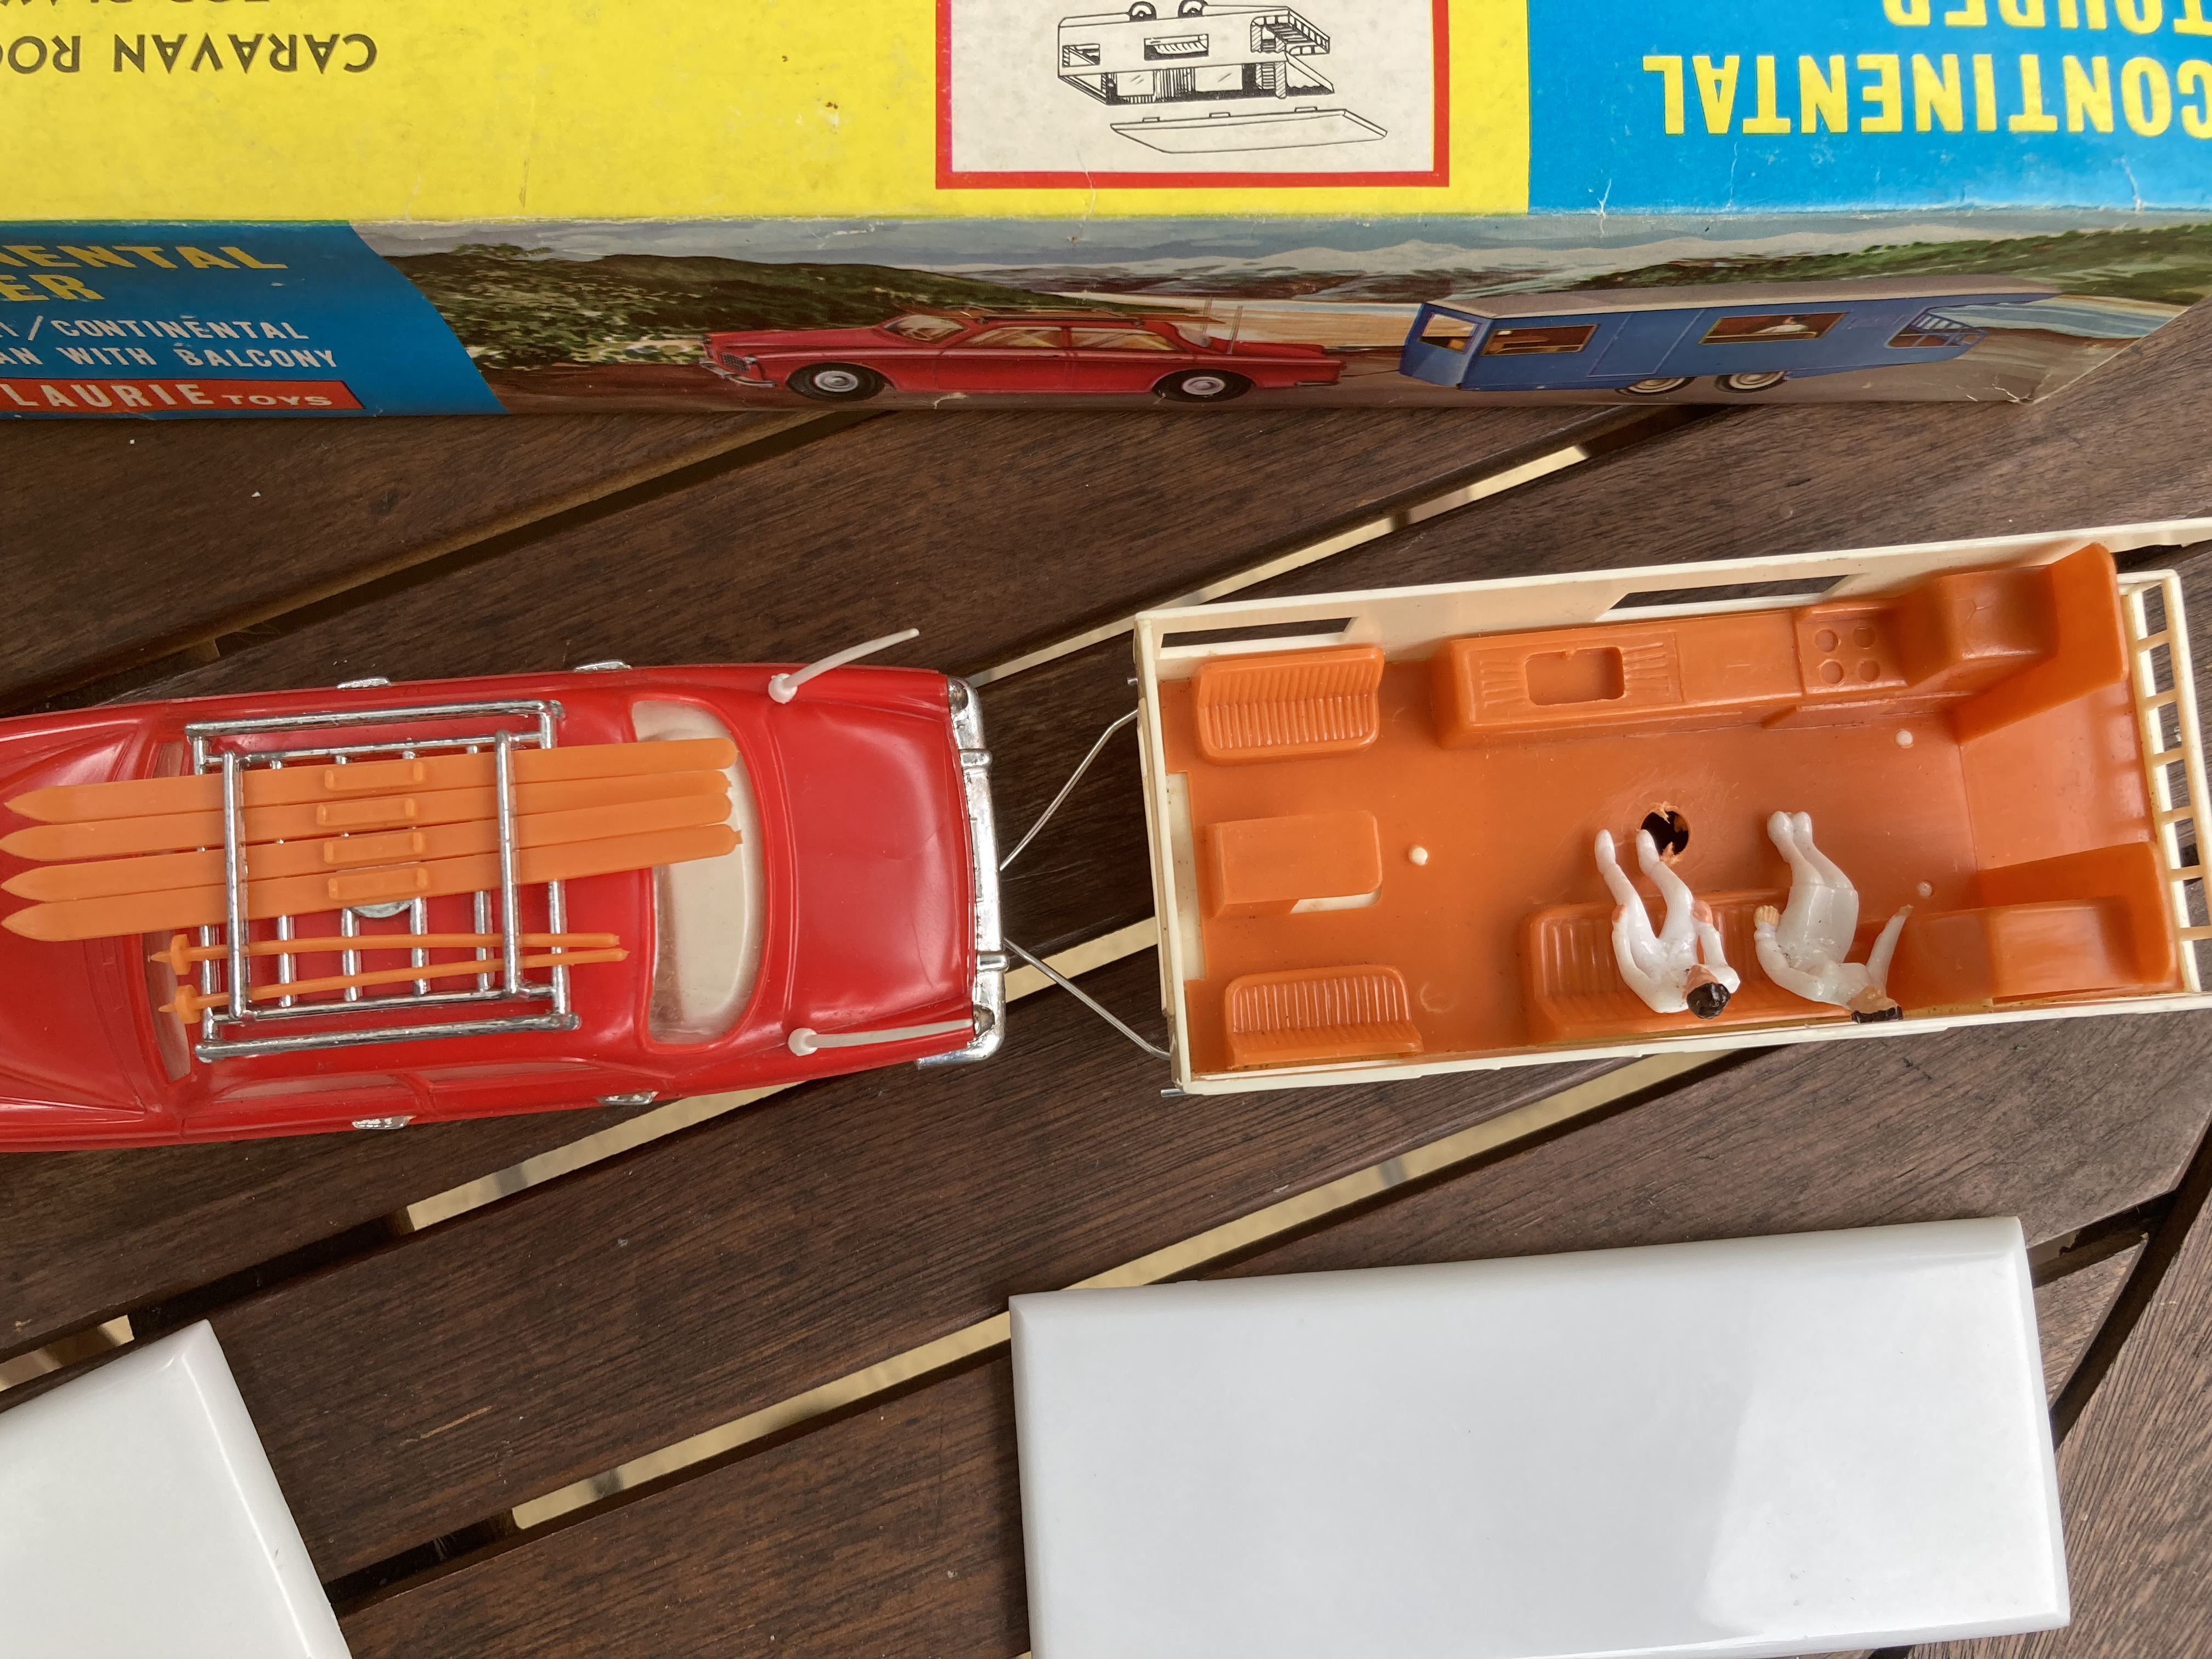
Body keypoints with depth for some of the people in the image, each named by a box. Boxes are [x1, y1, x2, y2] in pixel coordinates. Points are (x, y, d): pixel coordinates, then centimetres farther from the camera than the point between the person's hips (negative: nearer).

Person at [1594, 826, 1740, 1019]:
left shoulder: (1662, 1001, -48)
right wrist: (1706, 925, -6)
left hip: (1652, 963, -3)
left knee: (1630, 900, -12)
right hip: (1681, 955, 3)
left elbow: (1628, 971, -28)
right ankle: (1652, 864, 36)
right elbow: (1720, 964, -12)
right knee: (1681, 893, -2)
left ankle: (1609, 867, 27)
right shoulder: (1730, 982, -39)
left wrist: (1619, 928, -22)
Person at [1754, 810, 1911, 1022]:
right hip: (1826, 957, 4)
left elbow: (1778, 970, -34)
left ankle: (1787, 843, 24)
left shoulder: (1820, 991, -46)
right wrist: (1898, 920, 4)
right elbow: (1880, 958, -9)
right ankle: (1802, 843, 30)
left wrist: (1766, 932, -23)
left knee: (1813, 882, -10)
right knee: (1842, 888, 0)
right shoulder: (1878, 991, -29)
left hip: (1793, 954, -4)